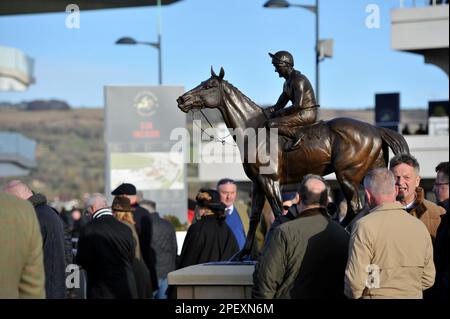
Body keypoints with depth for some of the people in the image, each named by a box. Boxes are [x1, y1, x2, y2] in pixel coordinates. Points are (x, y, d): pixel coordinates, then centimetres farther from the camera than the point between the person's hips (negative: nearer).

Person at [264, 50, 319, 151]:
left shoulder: (298, 80, -16)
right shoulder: (287, 83, 16)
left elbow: (298, 105, -25)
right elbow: (279, 105, 20)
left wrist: (280, 113, -18)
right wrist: (272, 110, 0)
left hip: (307, 115, -11)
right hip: (300, 113, 11)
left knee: (272, 123, -21)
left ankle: (296, 135, -16)